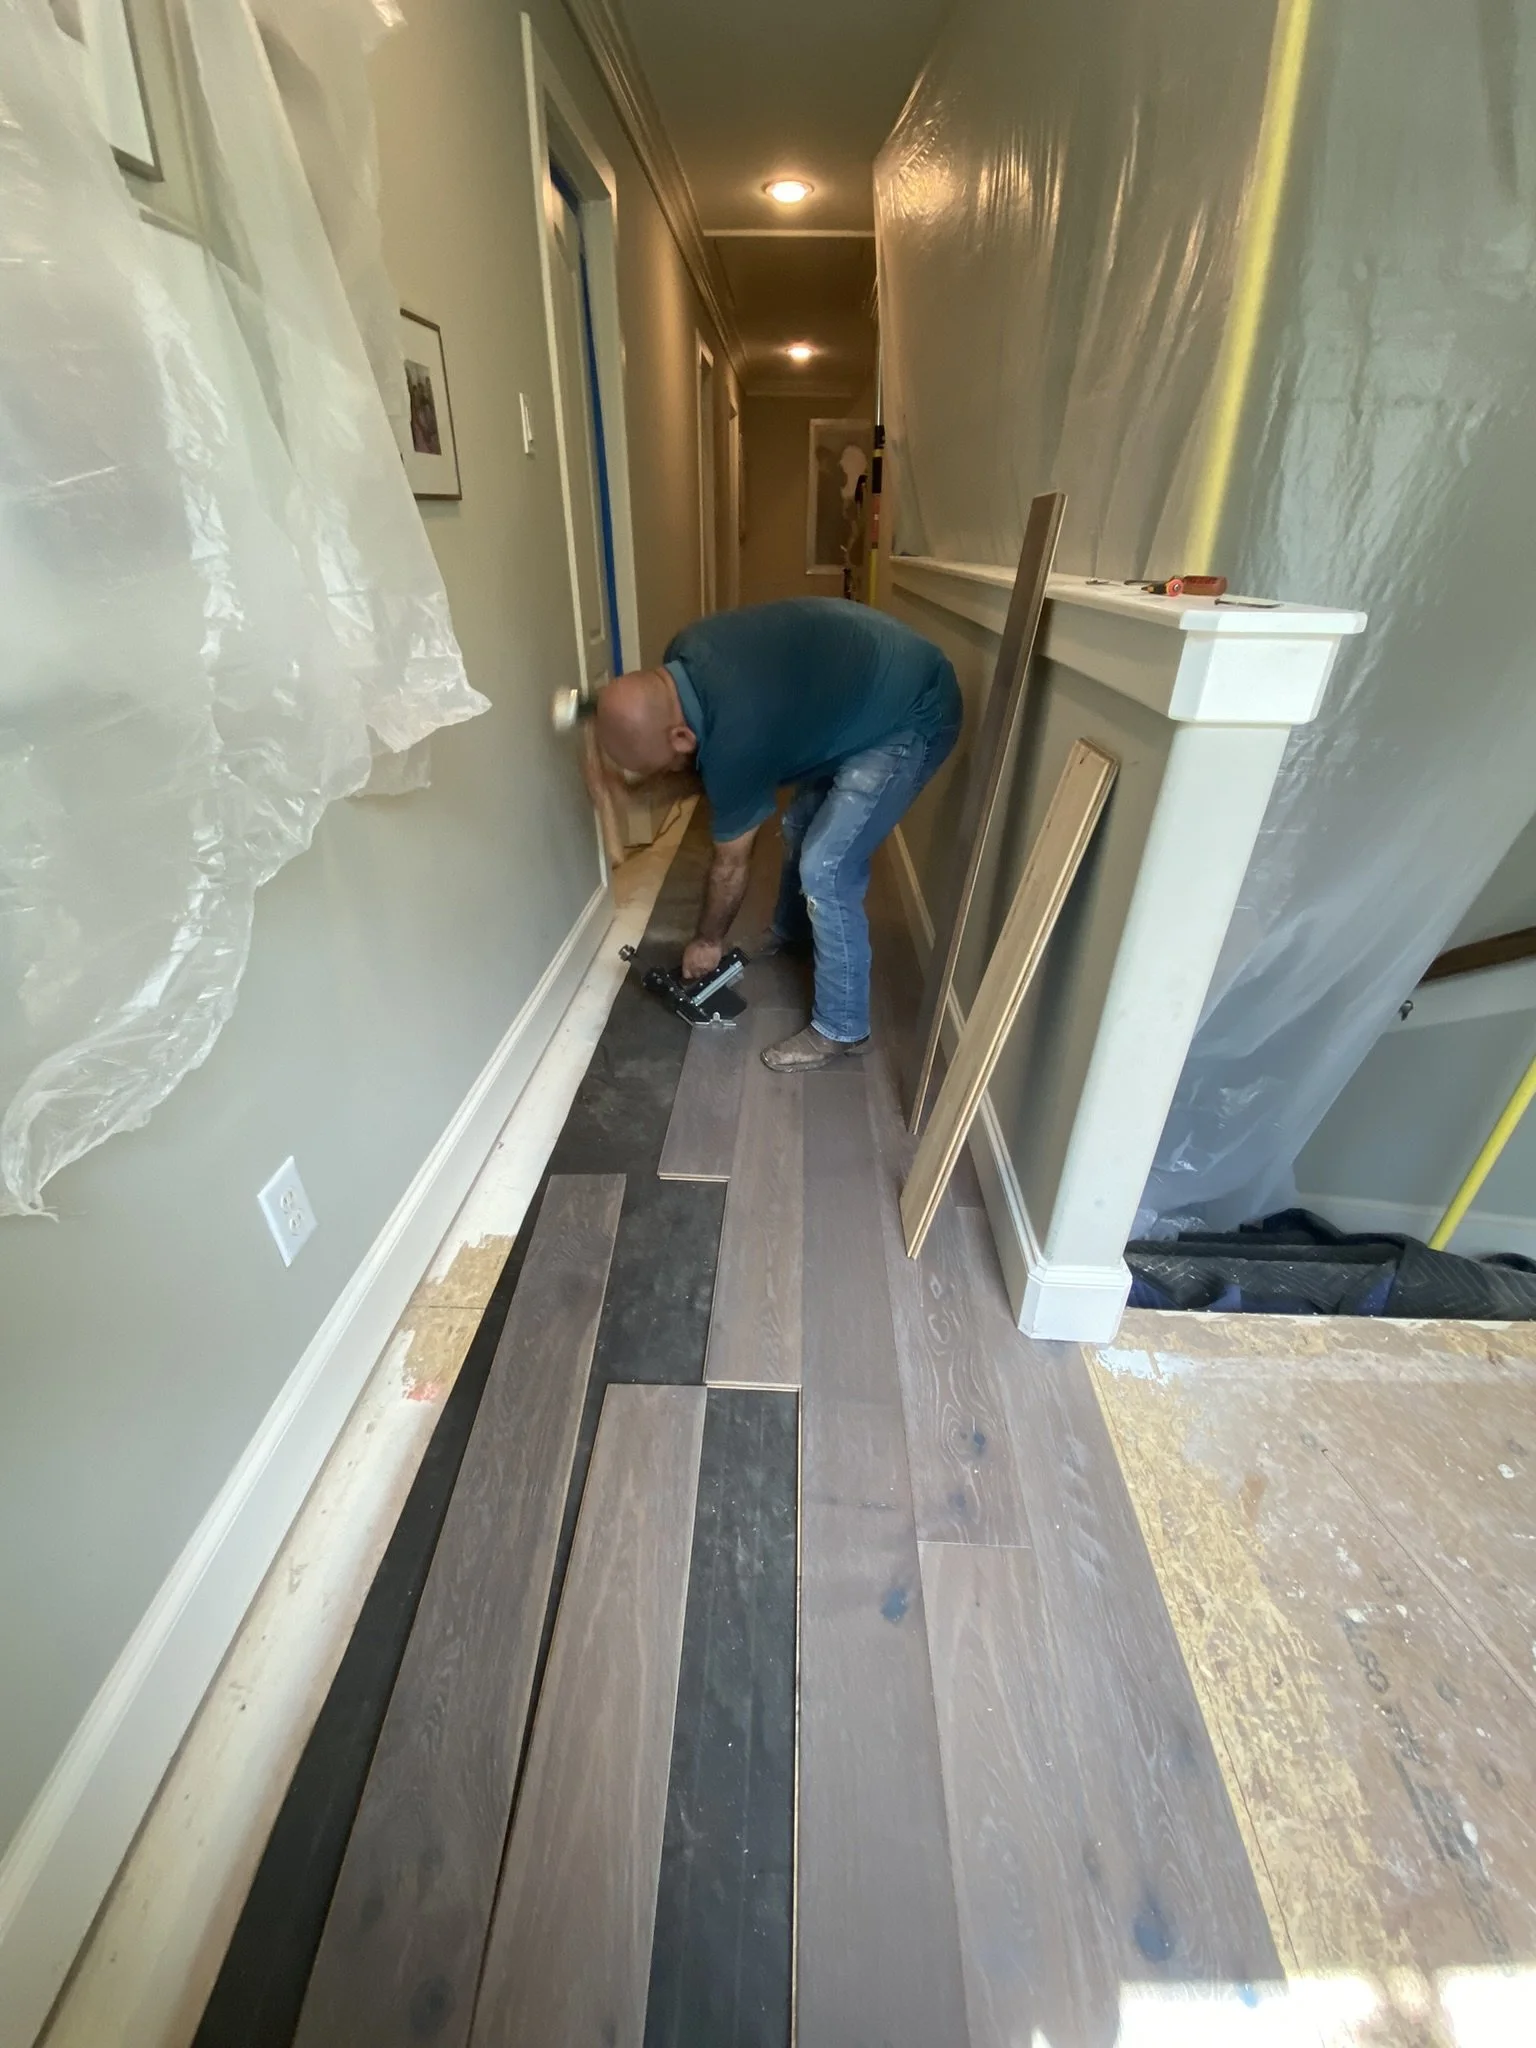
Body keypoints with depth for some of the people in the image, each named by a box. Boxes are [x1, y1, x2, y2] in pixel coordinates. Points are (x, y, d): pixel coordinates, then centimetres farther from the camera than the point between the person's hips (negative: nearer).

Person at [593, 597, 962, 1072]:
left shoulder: (736, 740, -31)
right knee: (801, 825, 20)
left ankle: (841, 1029, 3)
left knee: (826, 869, -12)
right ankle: (792, 933, 45)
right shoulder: (681, 656, -10)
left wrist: (708, 941, 1)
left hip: (912, 717, -10)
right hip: (873, 678, 10)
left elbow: (730, 866, -15)